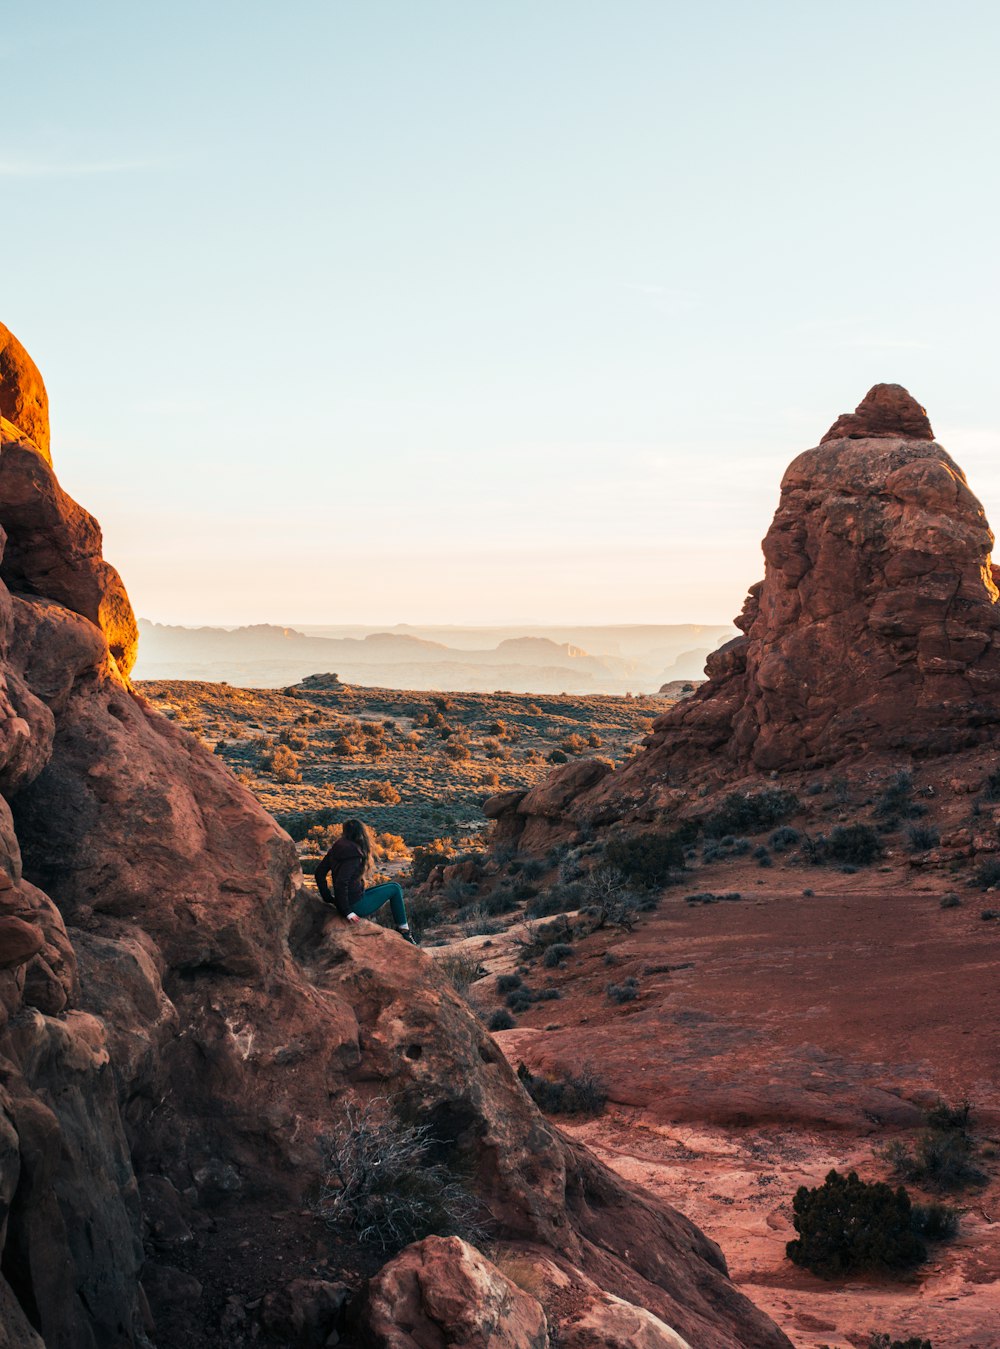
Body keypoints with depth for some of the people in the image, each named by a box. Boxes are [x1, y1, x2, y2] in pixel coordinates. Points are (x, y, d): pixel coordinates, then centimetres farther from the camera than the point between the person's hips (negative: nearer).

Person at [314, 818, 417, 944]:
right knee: (395, 888, 5)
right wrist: (347, 912, -21)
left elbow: (319, 872, 7)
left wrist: (328, 898, 13)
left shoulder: (336, 849, 2)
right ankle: (403, 930, 13)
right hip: (356, 904, -9)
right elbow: (341, 883, -28)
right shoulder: (353, 855, -22)